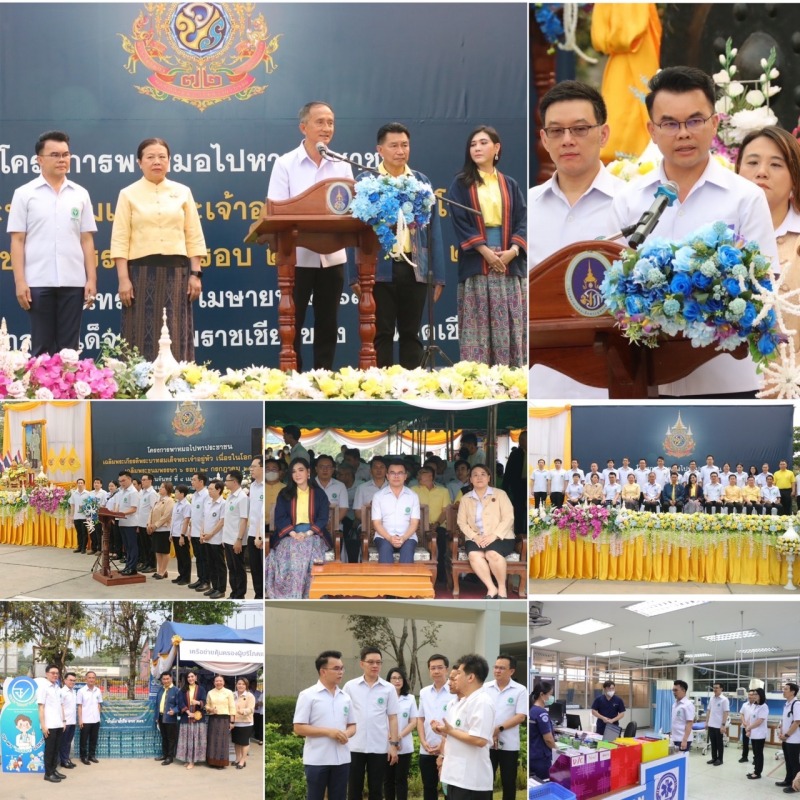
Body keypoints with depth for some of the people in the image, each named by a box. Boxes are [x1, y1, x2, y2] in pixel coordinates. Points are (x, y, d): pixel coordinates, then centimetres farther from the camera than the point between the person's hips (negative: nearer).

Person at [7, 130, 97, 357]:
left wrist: (92, 279, 2)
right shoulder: (24, 194, 3)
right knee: (42, 346, 3)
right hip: (38, 282, -2)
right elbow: (17, 241, 0)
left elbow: (87, 240, 9)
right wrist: (19, 281, -7)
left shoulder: (80, 194, 9)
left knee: (69, 346, 4)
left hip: (73, 281, 2)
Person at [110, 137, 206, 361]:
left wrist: (195, 274, 1)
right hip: (142, 271, -2)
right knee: (143, 337, -3)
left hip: (176, 271, 2)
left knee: (176, 337, 0)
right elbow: (120, 240, 0)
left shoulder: (182, 192, 10)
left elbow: (194, 237, 9)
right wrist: (123, 278, -8)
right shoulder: (129, 194, 5)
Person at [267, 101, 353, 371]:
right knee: (293, 325, 1)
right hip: (297, 257, -3)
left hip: (333, 257, 3)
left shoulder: (342, 166, 9)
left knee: (327, 325, 8)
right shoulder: (285, 164, -1)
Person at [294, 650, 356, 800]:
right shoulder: (308, 695, -6)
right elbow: (299, 728, -9)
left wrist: (346, 734, -8)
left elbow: (352, 725, 16)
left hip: (341, 759, 5)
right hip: (317, 760, -5)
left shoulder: (345, 697, 11)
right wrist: (328, 732, -18)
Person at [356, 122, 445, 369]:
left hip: (414, 269, 2)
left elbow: (433, 230, 10)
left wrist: (438, 275, 6)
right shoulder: (364, 181, 2)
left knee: (411, 333, 8)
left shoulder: (422, 182, 10)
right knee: (381, 334, 3)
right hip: (379, 269, -2)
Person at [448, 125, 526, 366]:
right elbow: (459, 221, -3)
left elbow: (522, 220, 6)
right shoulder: (460, 184, 6)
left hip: (508, 264, 2)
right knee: (477, 328, -6)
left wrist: (513, 249, -12)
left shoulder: (510, 185, 14)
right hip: (476, 265, -2)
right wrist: (485, 251, -14)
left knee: (510, 327, 0)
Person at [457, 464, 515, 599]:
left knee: (492, 554, -35)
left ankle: (502, 588, -15)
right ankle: (491, 589, -22)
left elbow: (508, 517, -3)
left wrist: (494, 535, -17)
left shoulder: (499, 494, 6)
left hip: (500, 537, -2)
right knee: (474, 555, -32)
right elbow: (461, 522, 7)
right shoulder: (465, 499, 14)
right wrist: (474, 536, -12)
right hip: (476, 538, 2)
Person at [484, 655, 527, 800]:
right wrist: (488, 732, -10)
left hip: (509, 744, -2)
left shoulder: (520, 690, -4)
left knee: (508, 781, 6)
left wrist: (499, 729, -18)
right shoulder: (485, 688, 4)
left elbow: (521, 716, -10)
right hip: (487, 742, 2)